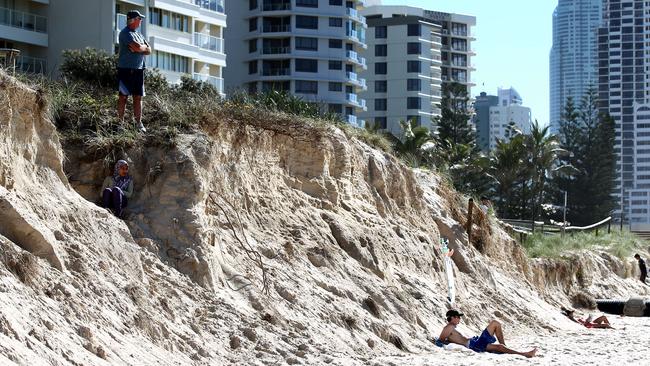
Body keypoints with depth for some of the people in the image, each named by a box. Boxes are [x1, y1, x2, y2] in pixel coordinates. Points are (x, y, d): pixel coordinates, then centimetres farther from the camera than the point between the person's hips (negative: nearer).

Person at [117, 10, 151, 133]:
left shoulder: (138, 35, 19)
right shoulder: (126, 33, -7)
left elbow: (149, 50, 12)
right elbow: (138, 47, -19)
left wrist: (139, 48, -6)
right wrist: (144, 47, 2)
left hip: (138, 69, 7)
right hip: (126, 69, -7)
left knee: (138, 97, 5)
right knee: (123, 96, -4)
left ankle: (138, 123, 6)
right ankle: (120, 122, -1)